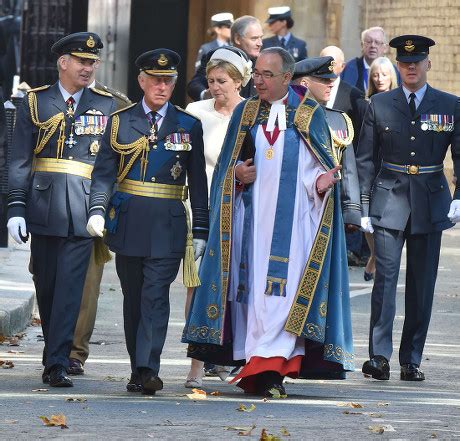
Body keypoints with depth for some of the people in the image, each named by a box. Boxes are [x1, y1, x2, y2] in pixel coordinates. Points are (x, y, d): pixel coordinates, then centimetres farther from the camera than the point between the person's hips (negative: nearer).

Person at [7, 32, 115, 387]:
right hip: (44, 207, 1)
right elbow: (19, 161, 3)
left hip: (83, 210, -1)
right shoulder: (36, 102, 6)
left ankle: (58, 364, -12)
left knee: (70, 287, -9)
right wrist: (16, 208, -5)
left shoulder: (106, 106, 7)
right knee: (46, 286, 9)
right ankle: (56, 352, 24)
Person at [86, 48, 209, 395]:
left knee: (156, 295, -12)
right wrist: (97, 210, -12)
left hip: (169, 223, -2)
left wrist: (200, 231, 4)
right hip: (128, 220, 2)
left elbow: (198, 182, 8)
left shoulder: (188, 125, 7)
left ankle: (148, 369, -18)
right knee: (134, 298, 8)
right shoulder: (120, 121, 7)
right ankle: (139, 369, 16)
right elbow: (104, 172, 4)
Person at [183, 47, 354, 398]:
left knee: (283, 289, -12)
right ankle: (259, 368, 6)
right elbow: (225, 166, 14)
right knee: (251, 288, 0)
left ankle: (269, 368, -15)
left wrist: (321, 182, -18)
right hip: (252, 220, 3)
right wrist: (236, 174, -7)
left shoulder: (310, 115, 5)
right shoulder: (245, 113, 13)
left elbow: (319, 167, 3)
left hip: (292, 220, -3)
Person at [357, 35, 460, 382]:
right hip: (389, 202, -1)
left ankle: (412, 360, 11)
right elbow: (365, 159, 6)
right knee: (385, 277, -10)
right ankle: (380, 356, -12)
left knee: (423, 284, 4)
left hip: (430, 203, 1)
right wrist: (364, 207, 0)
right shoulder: (380, 105, 5)